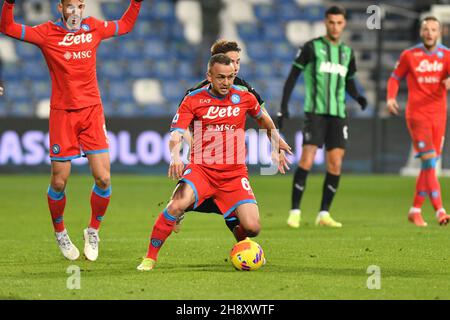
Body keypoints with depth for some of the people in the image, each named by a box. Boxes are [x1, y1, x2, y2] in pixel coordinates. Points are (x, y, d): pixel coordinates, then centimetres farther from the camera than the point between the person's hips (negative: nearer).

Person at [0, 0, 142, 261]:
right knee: (59, 181, 1)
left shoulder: (93, 28, 7)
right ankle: (60, 232, 26)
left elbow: (125, 25, 24)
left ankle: (93, 231, 17)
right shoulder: (48, 33, -3)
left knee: (103, 178, -6)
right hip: (62, 114, -2)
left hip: (92, 111, 2)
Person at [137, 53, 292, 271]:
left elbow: (263, 119, 27)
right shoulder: (193, 100, -3)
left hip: (235, 173, 2)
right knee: (177, 205, -32)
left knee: (252, 228, -14)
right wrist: (175, 156, -32)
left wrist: (277, 144, 29)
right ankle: (150, 257, -15)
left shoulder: (244, 98, 5)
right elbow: (175, 135, -12)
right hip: (201, 169, -2)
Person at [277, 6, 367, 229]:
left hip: (338, 114, 5)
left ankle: (324, 214, 6)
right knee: (307, 160, -14)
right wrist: (284, 106, -9)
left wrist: (358, 98, 3)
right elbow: (293, 76, -1)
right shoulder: (312, 47, -1)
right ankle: (294, 212, -8)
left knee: (335, 164, -2)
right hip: (315, 112, -5)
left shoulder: (347, 52, 14)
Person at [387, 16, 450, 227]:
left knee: (429, 165, 8)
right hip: (417, 114, -4)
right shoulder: (409, 55, 2)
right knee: (429, 161, -15)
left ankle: (415, 210, 20)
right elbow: (395, 78, 11)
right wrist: (391, 98, -6)